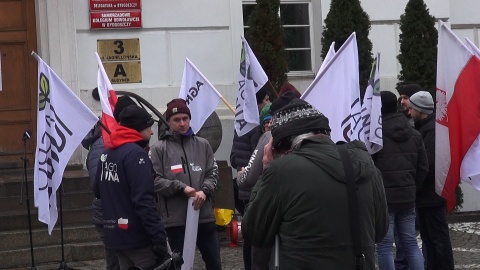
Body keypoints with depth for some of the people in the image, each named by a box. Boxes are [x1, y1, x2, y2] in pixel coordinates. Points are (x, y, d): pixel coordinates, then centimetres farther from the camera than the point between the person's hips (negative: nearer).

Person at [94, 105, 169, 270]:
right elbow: (144, 200, -22)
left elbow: (98, 192, 22)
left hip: (115, 234, 9)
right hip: (136, 236, -8)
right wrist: (159, 237, -23)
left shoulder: (106, 155, 12)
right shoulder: (135, 153, -14)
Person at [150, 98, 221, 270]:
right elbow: (154, 180, -7)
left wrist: (204, 191, -12)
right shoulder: (159, 149, -2)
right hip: (175, 219, -3)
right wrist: (181, 187, -16)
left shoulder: (202, 145, 9)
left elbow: (213, 173, 8)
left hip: (204, 216, 3)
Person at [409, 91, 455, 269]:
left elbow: (428, 163, -24)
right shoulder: (424, 127, 13)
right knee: (428, 236, 16)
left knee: (438, 236, -3)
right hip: (426, 194, 10)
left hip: (432, 194, -10)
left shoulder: (432, 129, -18)